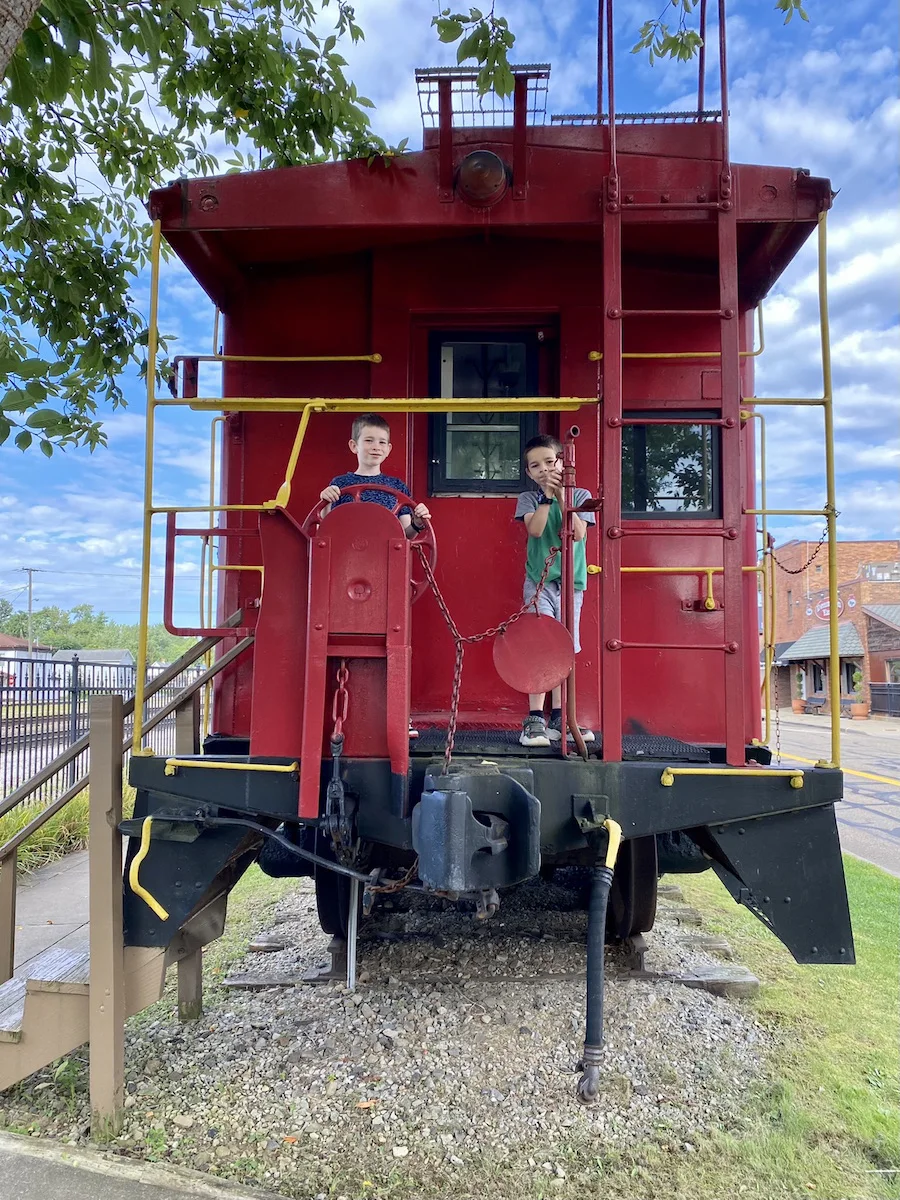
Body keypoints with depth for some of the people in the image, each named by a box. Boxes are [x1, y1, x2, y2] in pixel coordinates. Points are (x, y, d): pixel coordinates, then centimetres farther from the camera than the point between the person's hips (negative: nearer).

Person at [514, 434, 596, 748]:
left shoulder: (580, 496, 6)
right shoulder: (528, 498, 4)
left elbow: (578, 533, -11)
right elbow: (535, 529, -15)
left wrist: (562, 496, -14)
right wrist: (547, 496, -17)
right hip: (539, 580, -2)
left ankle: (557, 719, 17)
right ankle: (535, 719, -10)